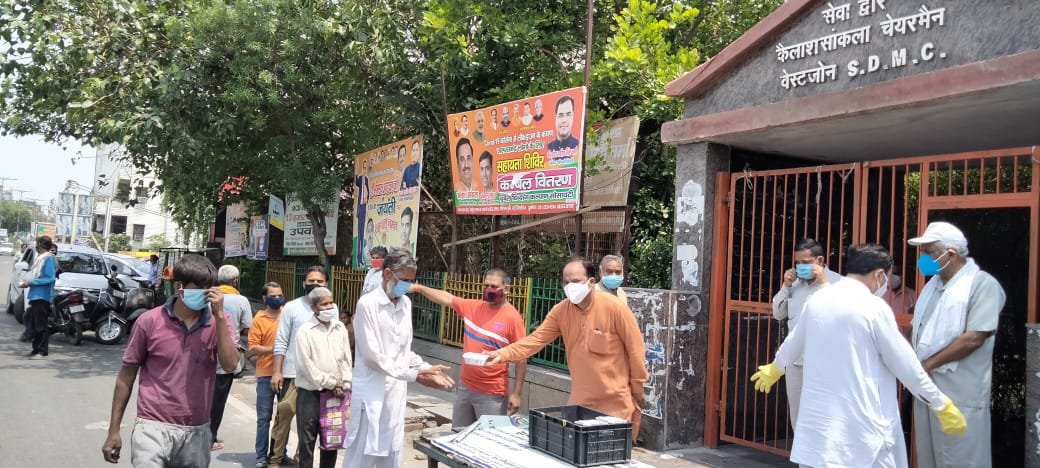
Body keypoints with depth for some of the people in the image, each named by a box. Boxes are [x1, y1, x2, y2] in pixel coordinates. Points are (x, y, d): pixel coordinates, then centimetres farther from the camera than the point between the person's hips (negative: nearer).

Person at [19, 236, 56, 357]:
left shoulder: (49, 258, -13)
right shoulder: (39, 257, 15)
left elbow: (49, 279, -19)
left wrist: (30, 282, -17)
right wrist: (28, 282, 7)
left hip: (42, 296, -10)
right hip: (35, 296, 10)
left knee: (40, 325, -5)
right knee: (32, 323, 13)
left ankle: (42, 351, 0)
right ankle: (36, 349, 21)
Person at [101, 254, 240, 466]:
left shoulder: (220, 322, 0)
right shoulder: (150, 321, -4)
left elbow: (230, 365, -14)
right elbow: (127, 374, 3)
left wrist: (219, 315, -18)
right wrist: (114, 430, 4)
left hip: (197, 432, 2)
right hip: (154, 428, -2)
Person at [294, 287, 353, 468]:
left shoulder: (340, 328, 6)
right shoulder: (305, 331, -9)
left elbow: (346, 359, 9)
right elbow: (306, 365, -13)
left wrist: (345, 385, -1)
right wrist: (330, 383, -13)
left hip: (335, 393, 5)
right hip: (310, 392, -4)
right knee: (307, 439, 3)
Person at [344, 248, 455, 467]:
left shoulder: (406, 304, 7)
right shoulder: (368, 304, -14)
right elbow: (372, 355, -18)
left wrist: (426, 368, -1)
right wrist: (414, 375, -19)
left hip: (396, 390, 7)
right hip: (372, 391, -6)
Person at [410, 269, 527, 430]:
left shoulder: (512, 317, -12)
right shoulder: (473, 307, 4)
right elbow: (446, 298, 5)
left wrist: (516, 394, -13)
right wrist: (419, 288, -11)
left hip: (492, 394, -6)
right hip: (465, 387, 6)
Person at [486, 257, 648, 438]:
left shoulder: (614, 308, -18)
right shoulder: (560, 311, -4)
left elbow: (635, 348, -10)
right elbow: (536, 339, -8)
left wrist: (637, 390, -3)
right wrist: (503, 354, -22)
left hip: (616, 401, -4)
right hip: (580, 399, 4)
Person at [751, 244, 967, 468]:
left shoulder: (817, 299, 6)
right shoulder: (874, 307, -12)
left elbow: (794, 343, 22)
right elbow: (906, 365, -8)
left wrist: (774, 369, 40)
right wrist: (943, 406, 3)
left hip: (820, 415, 6)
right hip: (861, 420, -6)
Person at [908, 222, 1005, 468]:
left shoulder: (982, 284, -12)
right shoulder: (933, 283, 13)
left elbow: (973, 339, -20)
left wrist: (927, 364, -15)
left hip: (960, 395, -8)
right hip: (926, 387, 8)